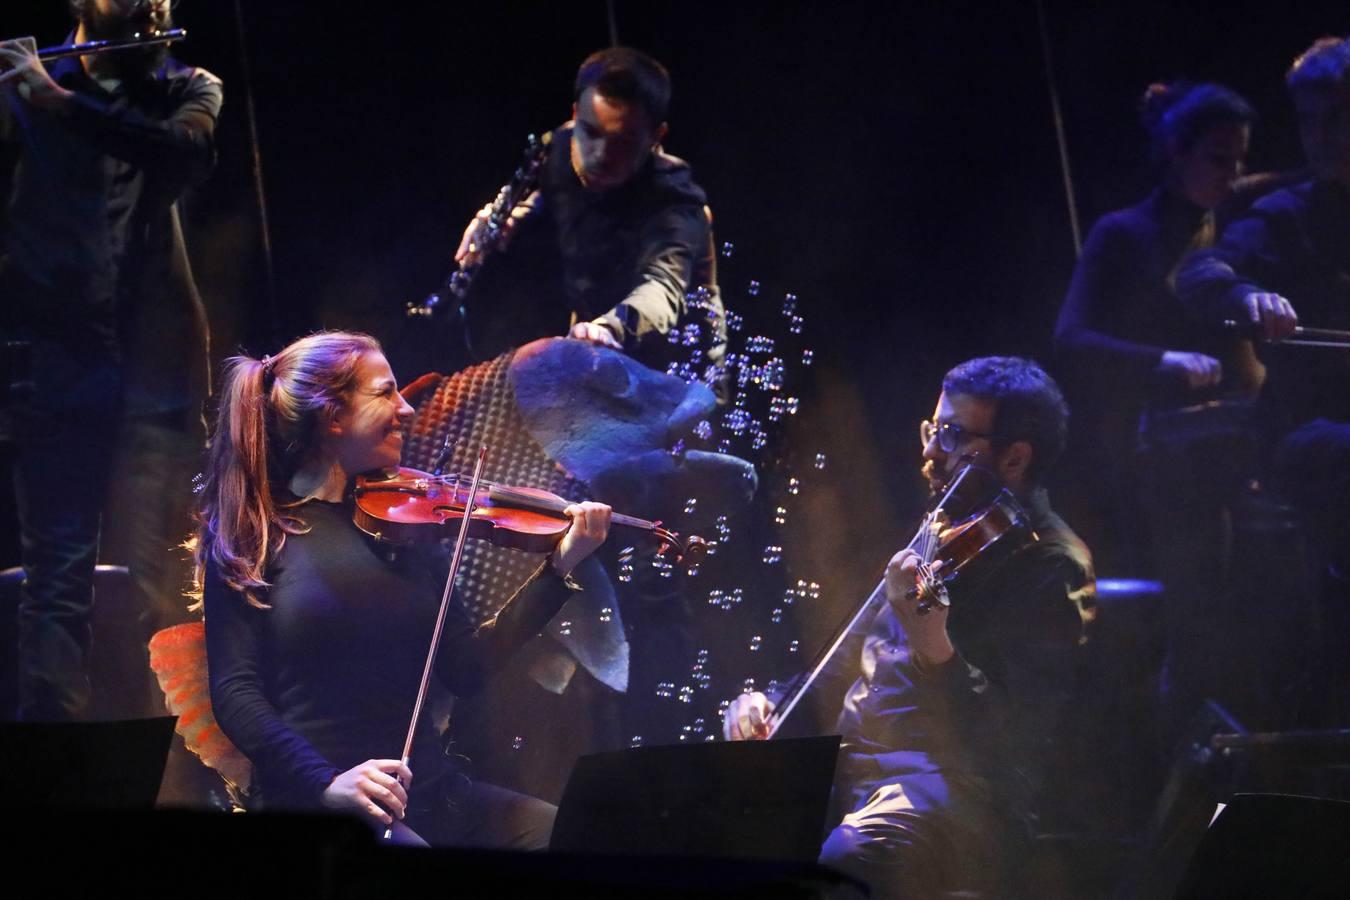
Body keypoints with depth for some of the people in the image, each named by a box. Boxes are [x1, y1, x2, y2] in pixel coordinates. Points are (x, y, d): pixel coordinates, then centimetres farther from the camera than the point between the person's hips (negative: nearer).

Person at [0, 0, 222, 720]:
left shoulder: (189, 90, 13)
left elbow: (190, 150, -9)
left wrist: (62, 101, -18)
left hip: (154, 365, 1)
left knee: (159, 576, -3)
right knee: (59, 571, -4)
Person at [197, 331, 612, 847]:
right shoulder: (251, 533, 2)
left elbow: (464, 669, 10)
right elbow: (235, 691, -6)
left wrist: (559, 568, 5)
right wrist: (327, 782, -21)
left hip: (429, 794, 6)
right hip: (318, 805, -6)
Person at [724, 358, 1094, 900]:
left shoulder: (1052, 568, -7)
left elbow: (1012, 742, -17)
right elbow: (850, 663, 29)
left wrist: (932, 648, -33)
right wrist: (766, 704, 11)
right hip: (850, 768, 8)